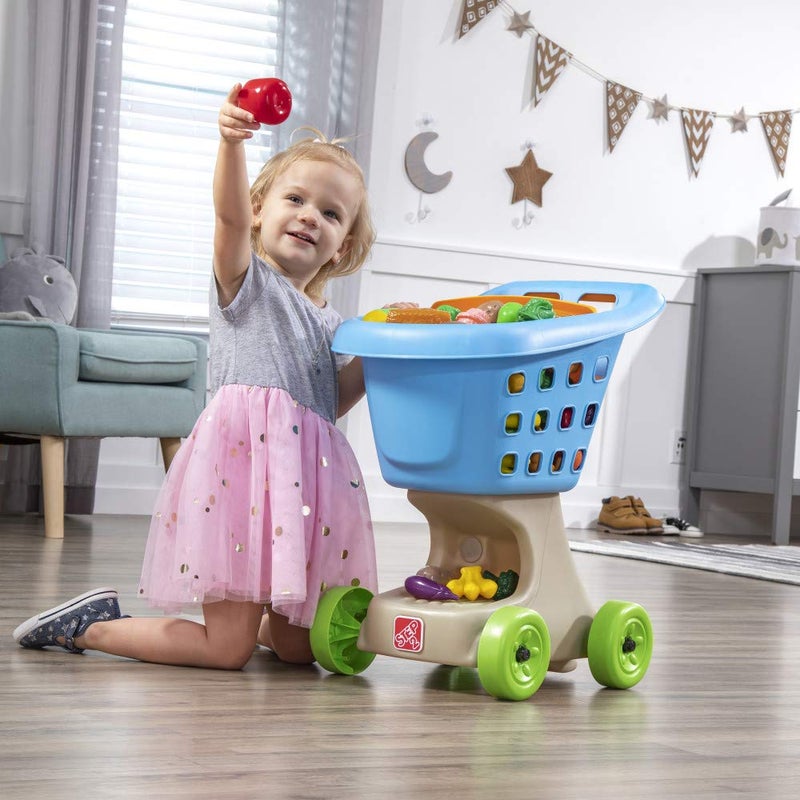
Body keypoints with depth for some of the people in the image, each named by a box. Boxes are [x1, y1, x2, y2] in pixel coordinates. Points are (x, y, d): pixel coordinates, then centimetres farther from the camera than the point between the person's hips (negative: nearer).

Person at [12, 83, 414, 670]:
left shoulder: (331, 322, 22)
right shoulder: (246, 279, 3)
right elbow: (230, 214, -18)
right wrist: (231, 142, -36)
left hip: (307, 471, 7)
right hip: (244, 457, -7)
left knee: (298, 648, 11)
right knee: (228, 652, -7)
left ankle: (241, 613, 42)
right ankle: (92, 626, 11)